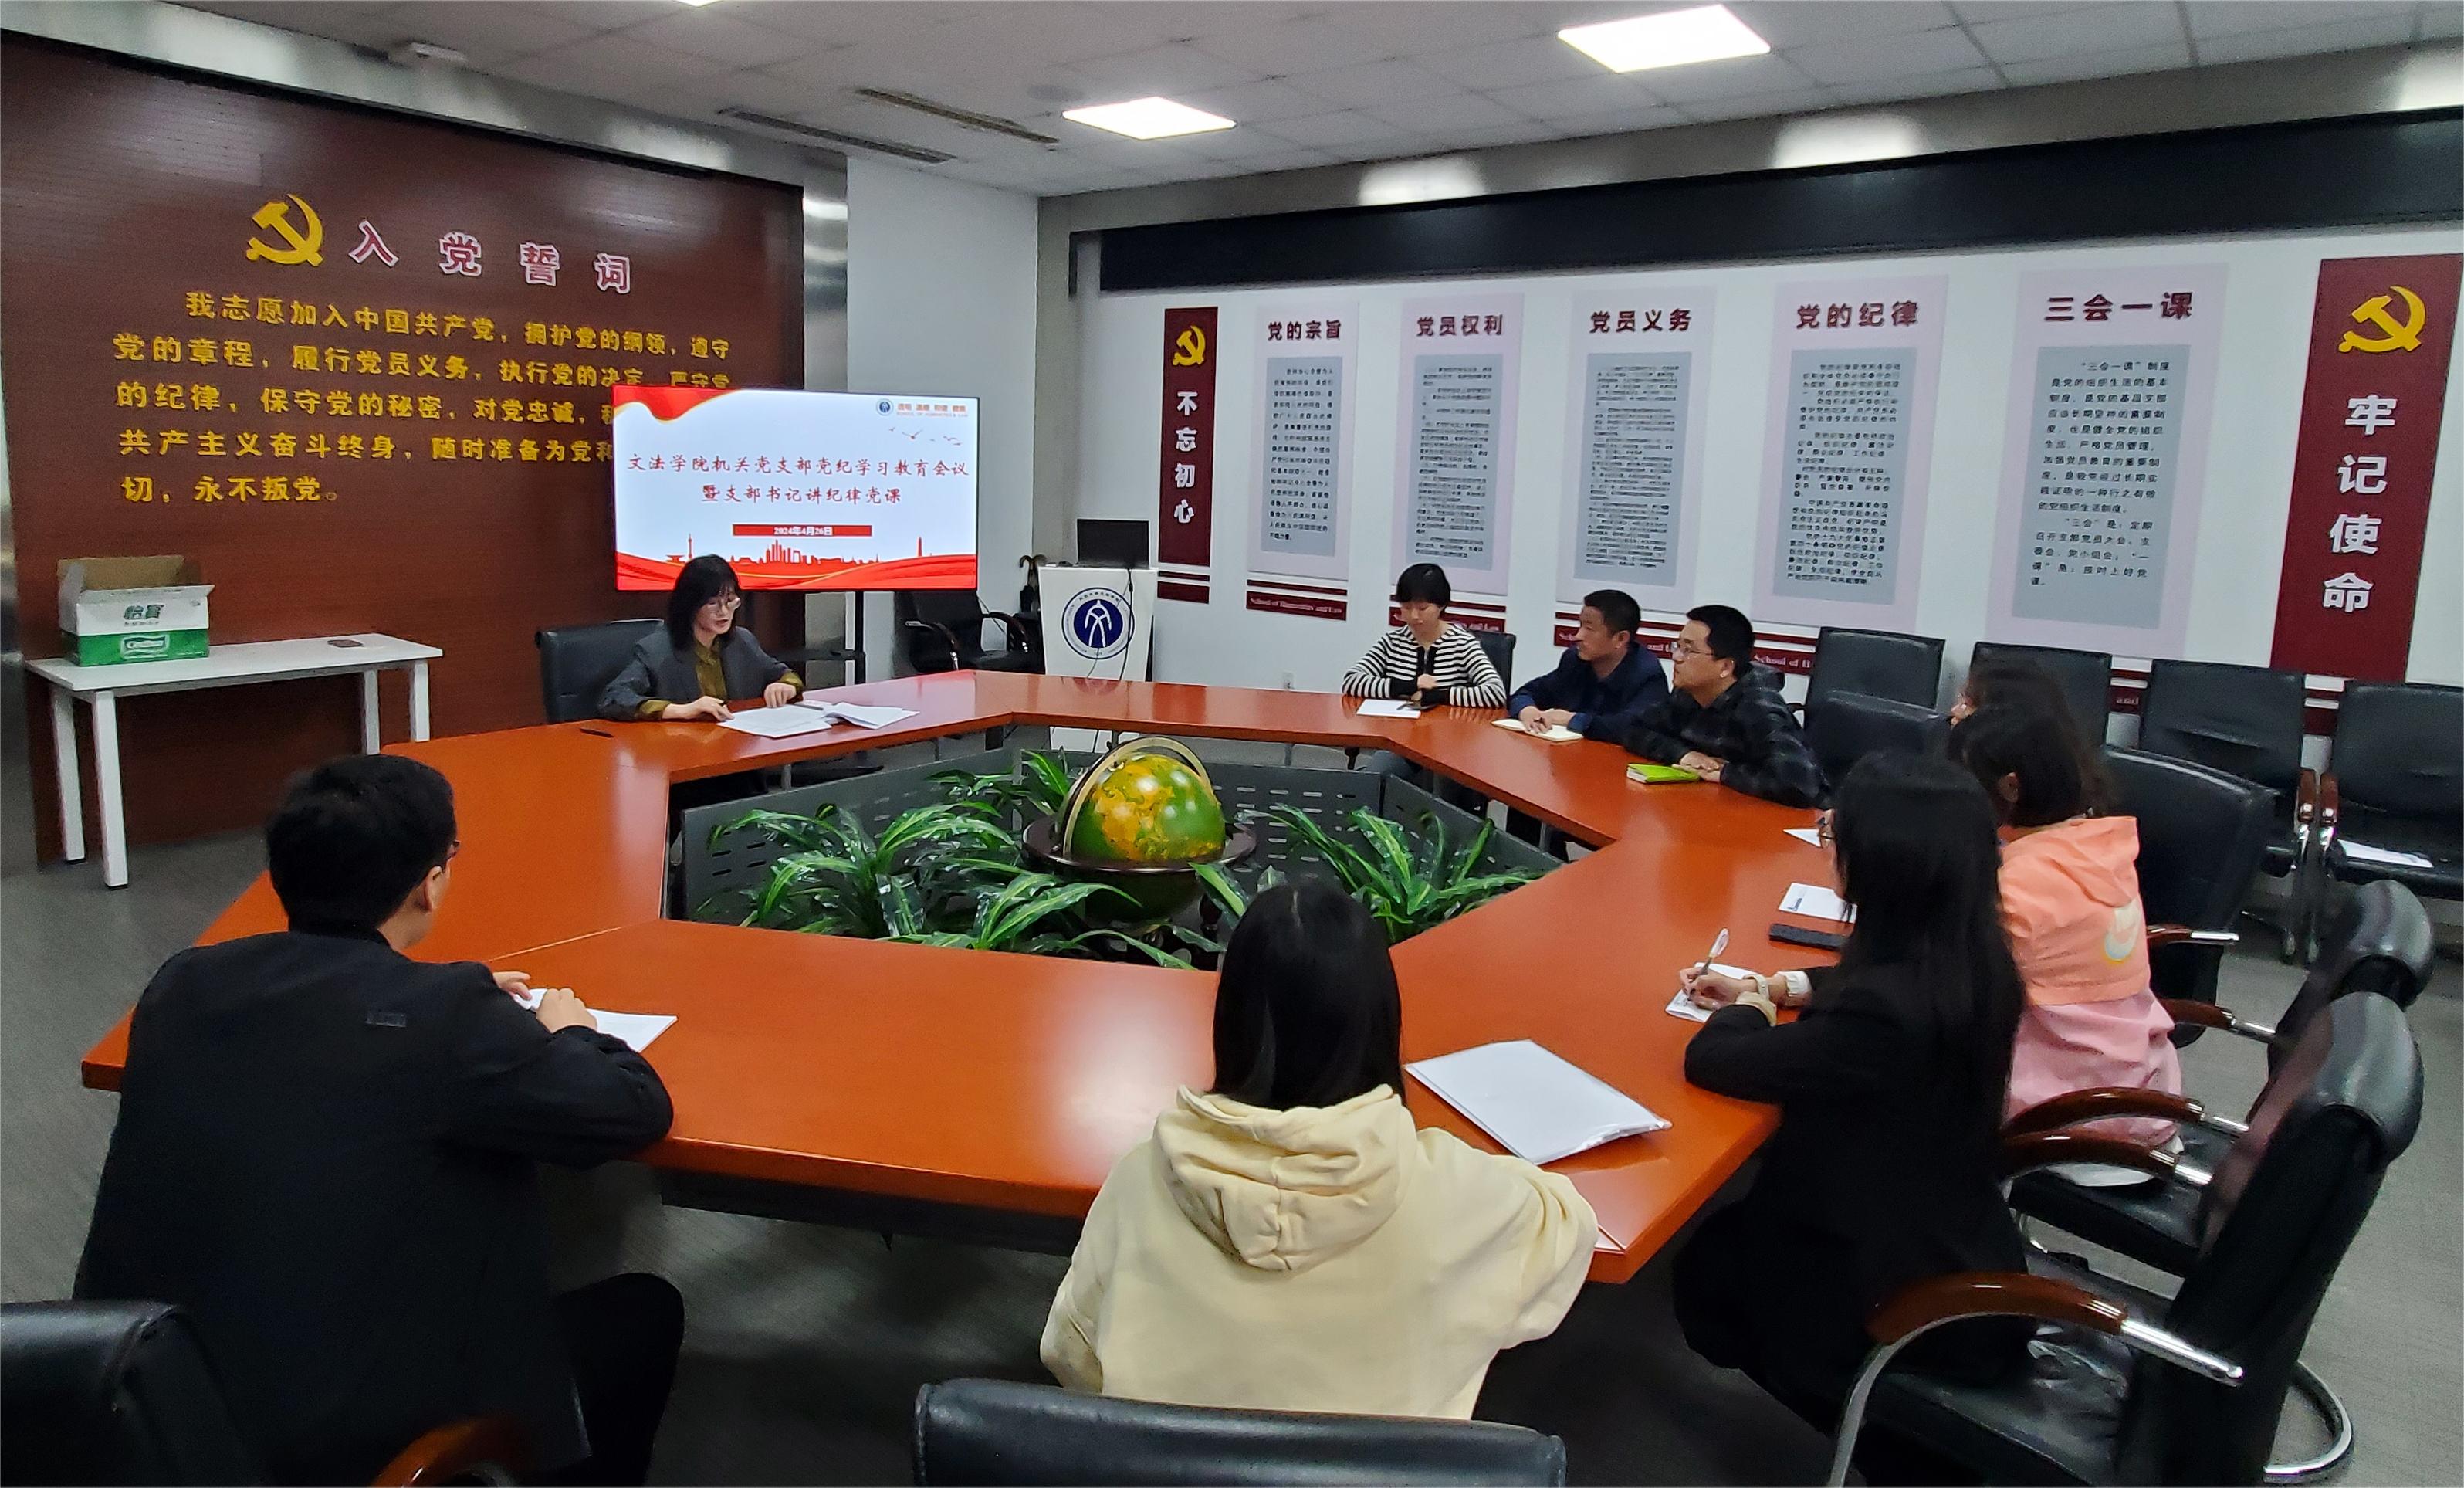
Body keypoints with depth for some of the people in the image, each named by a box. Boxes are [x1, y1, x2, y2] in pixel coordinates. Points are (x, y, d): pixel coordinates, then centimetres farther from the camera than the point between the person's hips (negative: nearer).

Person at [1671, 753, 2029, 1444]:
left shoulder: (1884, 1013, -36)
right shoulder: (1971, 959, -11)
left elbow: (1709, 1061, -26)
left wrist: (1751, 1008, -5)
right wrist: (1772, 988, 6)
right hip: (1968, 1259, 7)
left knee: (1704, 1266, 20)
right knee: (1737, 1228, 28)